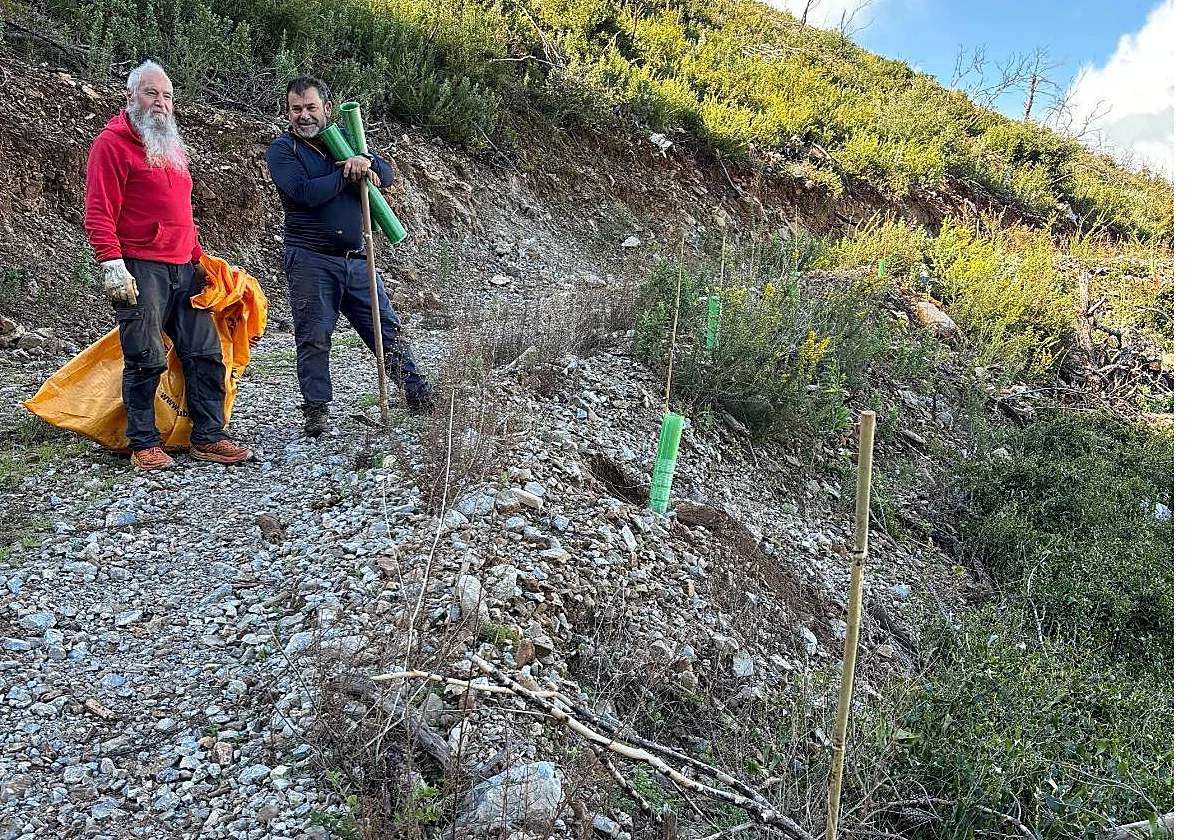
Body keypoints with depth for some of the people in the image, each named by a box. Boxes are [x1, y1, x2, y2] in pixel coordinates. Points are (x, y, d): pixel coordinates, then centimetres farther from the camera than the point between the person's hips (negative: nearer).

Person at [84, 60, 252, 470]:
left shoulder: (171, 146, 22)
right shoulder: (112, 143, -3)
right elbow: (98, 213, -10)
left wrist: (198, 258, 21)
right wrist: (112, 265, -18)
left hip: (183, 269, 8)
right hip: (140, 269, -7)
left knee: (205, 354, 3)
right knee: (146, 359, -5)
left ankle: (208, 437, 10)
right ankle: (144, 445, 5)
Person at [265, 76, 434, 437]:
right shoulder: (281, 150, -1)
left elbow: (387, 175, 3)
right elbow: (303, 193, -19)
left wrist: (365, 162, -18)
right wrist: (347, 175, -13)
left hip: (356, 258, 4)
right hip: (310, 260, -4)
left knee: (387, 328, 7)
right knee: (313, 338, -1)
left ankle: (419, 395, 14)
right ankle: (316, 410, 10)